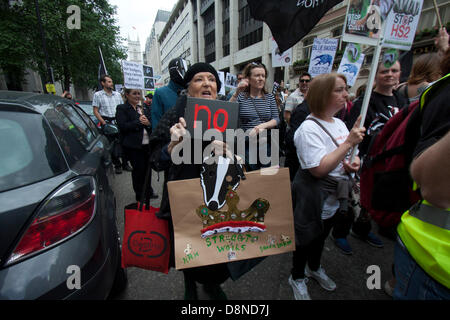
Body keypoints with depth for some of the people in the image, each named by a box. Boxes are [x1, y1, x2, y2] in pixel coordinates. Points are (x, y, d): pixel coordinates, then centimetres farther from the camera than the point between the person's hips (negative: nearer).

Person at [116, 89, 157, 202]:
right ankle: (139, 195, 19)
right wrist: (138, 122, -14)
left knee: (147, 168, 10)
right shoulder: (121, 109, 0)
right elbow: (122, 126, -12)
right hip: (133, 146, -5)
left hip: (147, 144, 5)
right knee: (138, 169, 1)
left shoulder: (145, 108, 17)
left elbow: (153, 122, 15)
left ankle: (148, 192, 28)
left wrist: (148, 123, -7)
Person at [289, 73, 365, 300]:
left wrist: (352, 162, -4)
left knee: (321, 238, 27)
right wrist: (349, 143, -27)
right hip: (313, 199, -8)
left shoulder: (339, 124, 4)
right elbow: (319, 169, -29)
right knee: (306, 240, 12)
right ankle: (297, 277, 39)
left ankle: (314, 268, 53)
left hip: (334, 198, 8)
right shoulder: (309, 128, -23)